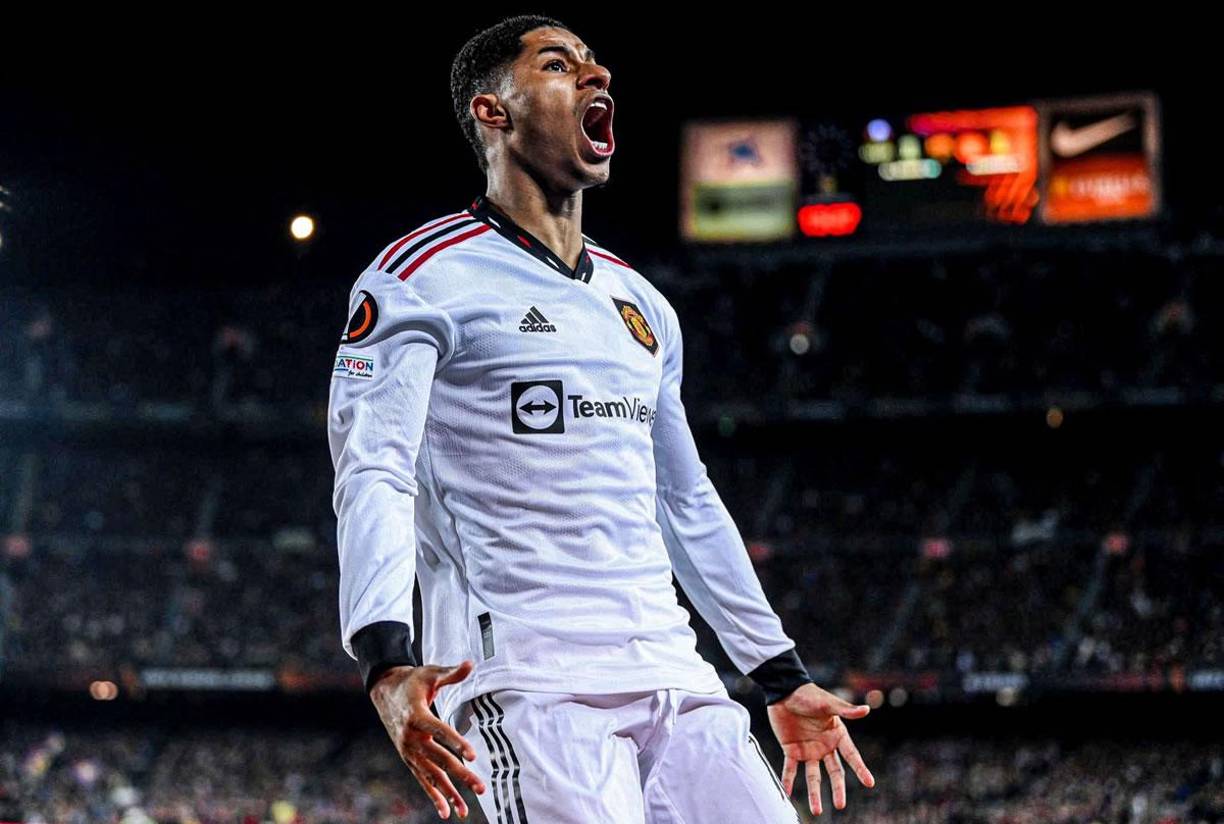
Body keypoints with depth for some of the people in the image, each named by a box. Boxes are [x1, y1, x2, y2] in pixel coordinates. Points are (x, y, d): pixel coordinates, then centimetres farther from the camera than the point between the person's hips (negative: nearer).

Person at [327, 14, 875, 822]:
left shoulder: (640, 304, 23)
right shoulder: (423, 278, -1)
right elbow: (373, 477, -12)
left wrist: (784, 679, 27)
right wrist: (389, 665, -27)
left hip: (671, 673, 7)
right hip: (524, 684, -7)